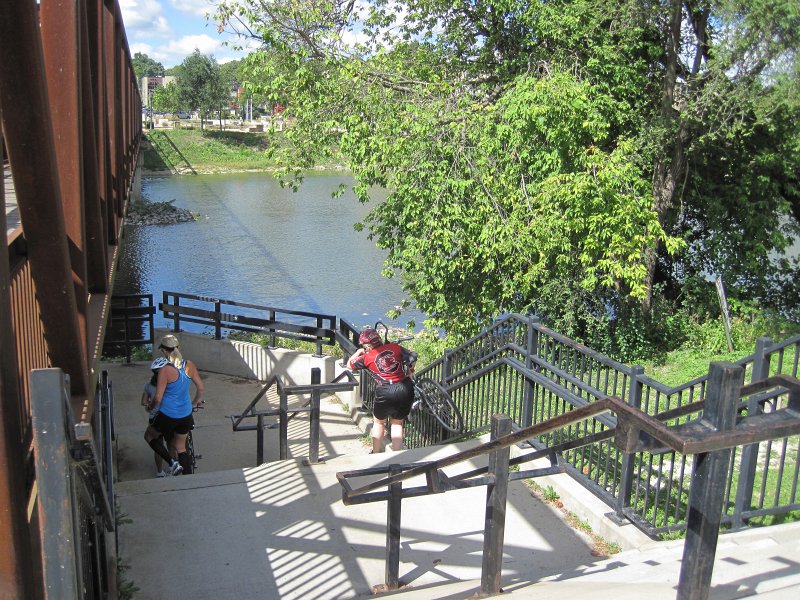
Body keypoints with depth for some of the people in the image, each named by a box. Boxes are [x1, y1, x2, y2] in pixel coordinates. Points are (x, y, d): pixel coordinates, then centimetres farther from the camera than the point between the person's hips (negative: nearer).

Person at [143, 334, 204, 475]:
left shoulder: (165, 370, -19)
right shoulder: (189, 365, -4)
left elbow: (158, 398, -17)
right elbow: (201, 388, 6)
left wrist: (152, 408, 5)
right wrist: (195, 402, 25)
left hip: (168, 415, -5)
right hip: (186, 416, 5)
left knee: (149, 436, 22)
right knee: (181, 448, 20)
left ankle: (173, 463, 7)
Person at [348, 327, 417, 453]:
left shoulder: (367, 357, 3)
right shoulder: (394, 347, 6)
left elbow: (350, 364, 19)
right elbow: (413, 357, 8)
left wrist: (358, 352, 36)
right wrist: (410, 373, 23)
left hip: (385, 393, -2)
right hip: (405, 390, 3)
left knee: (378, 422, 24)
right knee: (397, 423, 21)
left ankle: (376, 454, 30)